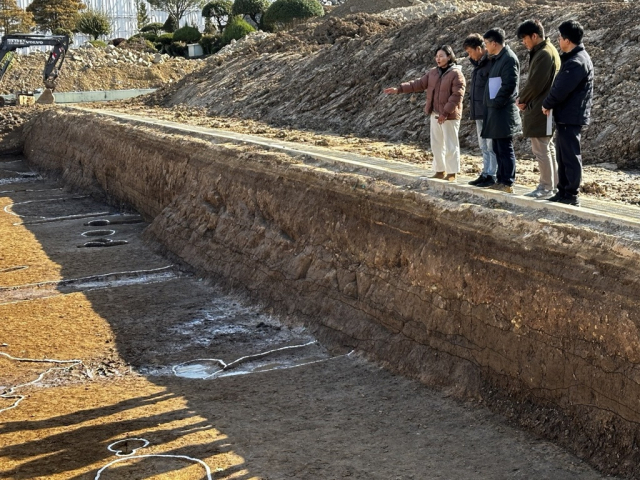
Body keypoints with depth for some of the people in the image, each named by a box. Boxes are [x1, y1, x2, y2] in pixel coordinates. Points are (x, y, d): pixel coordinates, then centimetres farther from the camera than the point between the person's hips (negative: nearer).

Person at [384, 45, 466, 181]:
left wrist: (445, 113, -23)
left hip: (449, 116, -8)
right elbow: (419, 84, 10)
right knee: (436, 145, 13)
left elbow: (457, 95, -19)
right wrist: (399, 89, 0)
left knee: (450, 146, -2)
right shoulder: (433, 72, 10)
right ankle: (440, 171, 23)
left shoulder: (456, 74, -12)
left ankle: (452, 174, 5)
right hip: (435, 114, 8)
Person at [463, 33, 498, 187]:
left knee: (491, 146, -4)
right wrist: (472, 109, 17)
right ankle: (485, 174, 20)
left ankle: (492, 175, 0)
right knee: (484, 147, 14)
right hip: (479, 112, 10)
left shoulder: (492, 63, -15)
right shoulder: (478, 64, 15)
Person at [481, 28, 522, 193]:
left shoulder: (509, 58, -13)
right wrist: (490, 105, 12)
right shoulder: (496, 59, 16)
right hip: (495, 111, 10)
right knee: (498, 149, 13)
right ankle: (501, 180, 19)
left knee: (505, 149, -6)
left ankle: (508, 183, -3)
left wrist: (496, 103, -15)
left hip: (503, 111, -10)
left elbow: (509, 85, -20)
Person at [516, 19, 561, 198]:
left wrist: (521, 99, -5)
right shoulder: (547, 51, 14)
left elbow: (535, 84, -21)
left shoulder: (543, 54, -18)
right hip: (543, 108, 10)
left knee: (541, 150, -5)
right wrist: (524, 99, 5)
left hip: (539, 110, -10)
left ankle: (546, 188, 1)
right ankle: (553, 185, 22)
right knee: (547, 148, 15)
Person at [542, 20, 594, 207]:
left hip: (570, 117, -10)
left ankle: (572, 195, 1)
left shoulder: (576, 62, -20)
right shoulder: (575, 58, 14)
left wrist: (547, 104, -4)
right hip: (566, 115, 10)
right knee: (563, 156, 14)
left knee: (570, 156, -4)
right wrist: (552, 104, 7)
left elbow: (561, 89, -20)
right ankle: (563, 192, 21)